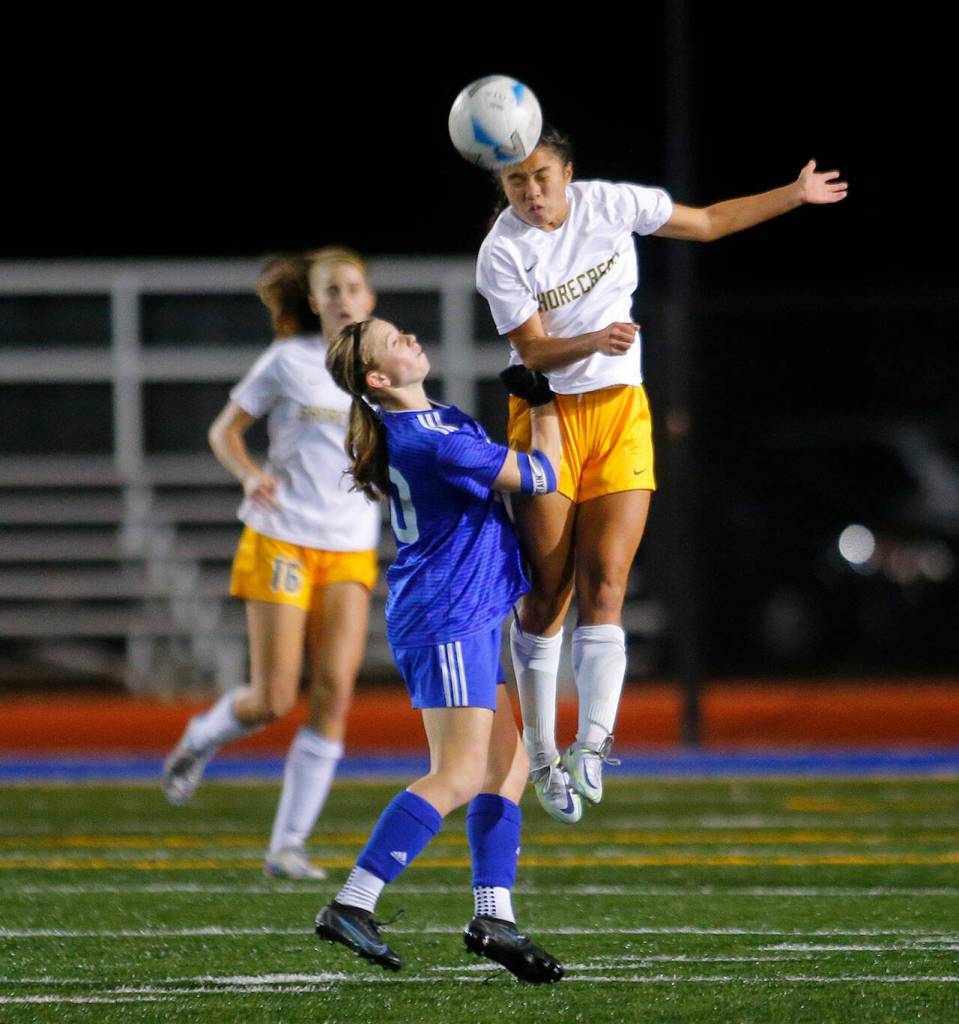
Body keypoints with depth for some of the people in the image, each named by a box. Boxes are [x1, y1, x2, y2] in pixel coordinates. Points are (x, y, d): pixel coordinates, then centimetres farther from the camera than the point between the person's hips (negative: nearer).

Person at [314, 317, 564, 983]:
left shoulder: (437, 422, 10)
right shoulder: (434, 445, -22)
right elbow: (541, 477, -12)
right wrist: (546, 401, 0)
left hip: (466, 620, 10)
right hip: (447, 621, -10)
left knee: (509, 764, 9)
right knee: (459, 776, -14)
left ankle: (493, 916, 6)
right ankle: (352, 904, -17)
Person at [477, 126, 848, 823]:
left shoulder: (609, 204, -2)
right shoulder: (502, 255, -11)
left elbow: (707, 223, 14)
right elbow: (535, 352, -15)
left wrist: (794, 195, 18)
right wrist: (594, 341, -34)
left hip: (621, 413, 2)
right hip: (546, 418, -2)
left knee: (604, 585, -12)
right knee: (545, 596, -4)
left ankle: (593, 743, -25)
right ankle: (543, 758, 7)